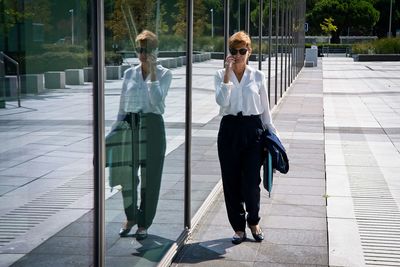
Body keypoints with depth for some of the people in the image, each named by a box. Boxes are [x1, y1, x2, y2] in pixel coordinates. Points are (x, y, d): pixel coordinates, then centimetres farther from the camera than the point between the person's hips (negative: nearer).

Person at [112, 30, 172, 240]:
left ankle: (143, 224, 16)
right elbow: (122, 106, 12)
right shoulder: (129, 74, 10)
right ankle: (131, 218, 25)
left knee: (149, 178, 3)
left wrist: (153, 73, -17)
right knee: (126, 175, 3)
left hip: (152, 126, -3)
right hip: (130, 126, 3)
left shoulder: (164, 74, 1)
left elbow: (157, 100, -14)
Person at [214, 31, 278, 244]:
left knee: (251, 182, -4)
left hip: (253, 129, 0)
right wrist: (228, 74, -15)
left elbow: (265, 108, 11)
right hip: (230, 129, 1)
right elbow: (222, 101, -13)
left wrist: (271, 133, 10)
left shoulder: (257, 76, 6)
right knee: (231, 181, 4)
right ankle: (239, 228, 19)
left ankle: (253, 222, 23)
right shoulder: (221, 76, 5)